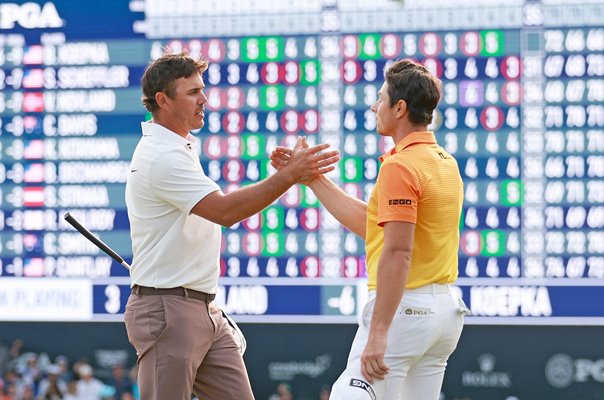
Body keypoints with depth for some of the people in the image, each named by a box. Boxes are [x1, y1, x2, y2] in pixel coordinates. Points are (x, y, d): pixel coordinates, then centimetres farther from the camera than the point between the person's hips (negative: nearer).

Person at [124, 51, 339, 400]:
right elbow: (224, 211, -26)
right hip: (167, 309, -10)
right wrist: (289, 175, -27)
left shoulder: (180, 148, 16)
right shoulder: (162, 157, -17)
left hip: (205, 310, 10)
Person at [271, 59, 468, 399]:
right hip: (444, 306, 9)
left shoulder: (400, 166, -14)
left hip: (403, 307, -9)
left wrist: (378, 332, -26)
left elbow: (398, 252, -22)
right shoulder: (445, 162, 15)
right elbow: (369, 222, 19)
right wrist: (312, 178, 21)